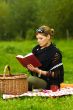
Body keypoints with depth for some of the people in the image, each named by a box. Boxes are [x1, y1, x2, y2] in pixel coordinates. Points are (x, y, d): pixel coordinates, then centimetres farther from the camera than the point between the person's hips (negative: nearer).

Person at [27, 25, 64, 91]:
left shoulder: (55, 53, -10)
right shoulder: (36, 49, 9)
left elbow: (55, 74, -12)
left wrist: (38, 71, -22)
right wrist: (29, 66, -10)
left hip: (50, 83, -5)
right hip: (37, 79, 5)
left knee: (30, 79, -32)